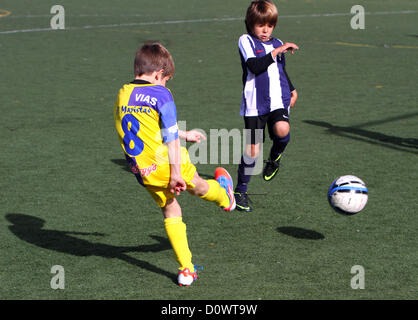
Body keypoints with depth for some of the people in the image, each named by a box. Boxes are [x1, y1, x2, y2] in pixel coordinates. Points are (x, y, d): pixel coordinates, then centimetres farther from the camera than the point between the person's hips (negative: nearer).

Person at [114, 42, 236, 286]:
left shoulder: (122, 95, 10)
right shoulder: (160, 94, -11)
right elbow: (170, 137, -15)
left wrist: (185, 135, 33)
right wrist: (176, 173, -14)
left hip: (142, 172, 6)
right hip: (165, 163, -6)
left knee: (170, 211, 18)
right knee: (198, 186, 25)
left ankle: (186, 270, 20)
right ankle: (225, 197, 56)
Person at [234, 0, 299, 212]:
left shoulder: (277, 44, 16)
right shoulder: (246, 41, -1)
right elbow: (254, 66, -19)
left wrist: (292, 90, 27)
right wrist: (276, 51, -20)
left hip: (278, 101, 3)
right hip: (255, 104, -3)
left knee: (282, 130, -28)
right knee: (253, 149, -3)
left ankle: (275, 157, 6)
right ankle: (240, 191, 15)